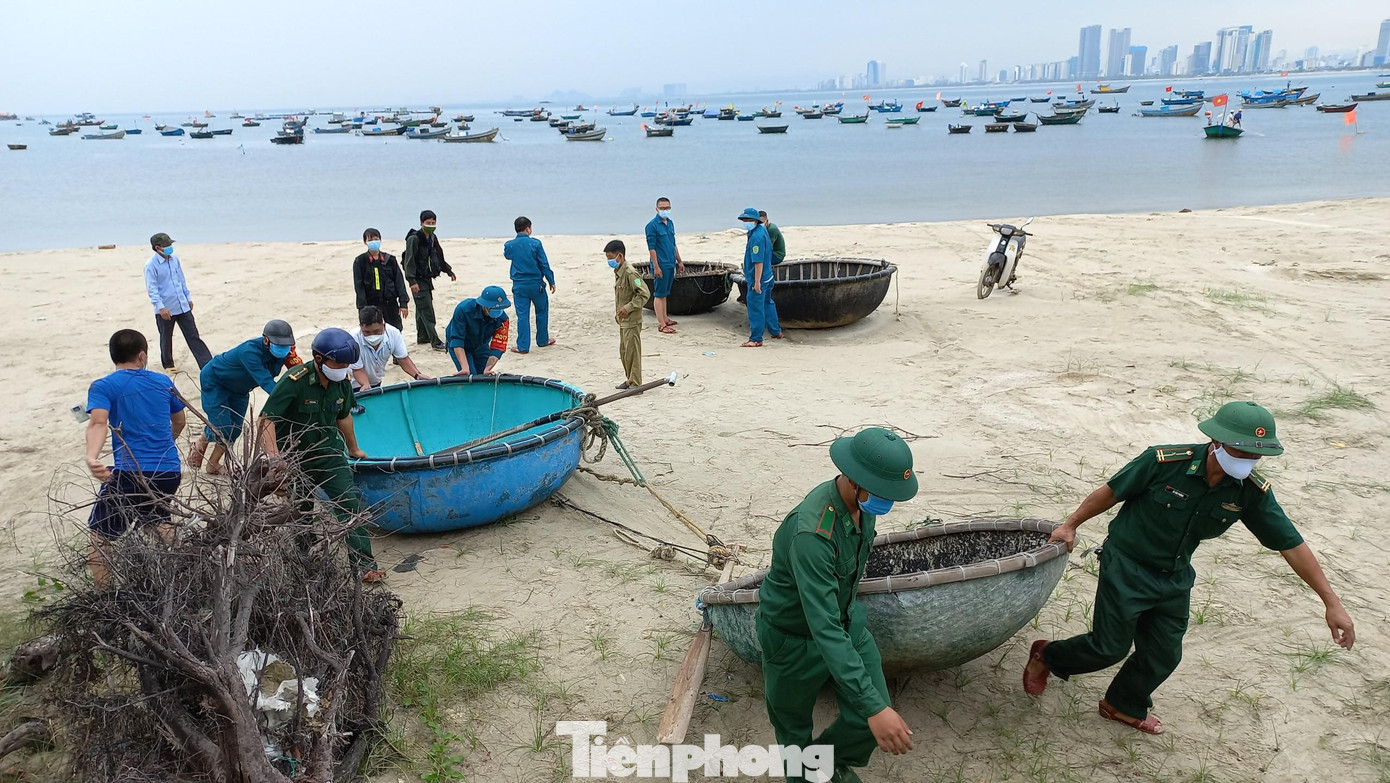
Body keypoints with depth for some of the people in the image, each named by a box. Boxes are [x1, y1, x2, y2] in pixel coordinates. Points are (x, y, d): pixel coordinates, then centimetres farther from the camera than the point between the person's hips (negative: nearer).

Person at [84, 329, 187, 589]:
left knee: (99, 536, 10)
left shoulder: (103, 387, 1)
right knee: (157, 520, 31)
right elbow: (179, 421, 28)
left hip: (131, 472, -4)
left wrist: (91, 458, -35)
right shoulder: (162, 382, 13)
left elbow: (98, 422, -19)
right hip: (170, 470, 5)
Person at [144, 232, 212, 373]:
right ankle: (168, 365, 29)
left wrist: (188, 298, 18)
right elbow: (151, 289, -15)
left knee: (193, 336, 3)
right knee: (166, 339, 12)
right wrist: (160, 307, -22)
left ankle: (208, 365, 0)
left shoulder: (175, 259, 6)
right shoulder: (151, 265, -12)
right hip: (165, 310, -5)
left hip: (183, 306, 5)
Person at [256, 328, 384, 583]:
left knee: (350, 502, -11)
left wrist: (353, 449, 28)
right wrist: (274, 459, -39)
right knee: (300, 514, 8)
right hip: (294, 458, -3)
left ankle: (364, 565, -10)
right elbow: (265, 421, -27)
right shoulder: (295, 382, -22)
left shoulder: (341, 382, -4)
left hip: (328, 453, 4)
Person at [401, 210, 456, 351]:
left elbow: (439, 258, 25)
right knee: (427, 311, -10)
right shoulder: (414, 239, -14)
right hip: (418, 280, -8)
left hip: (427, 278, 8)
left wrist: (449, 271, 29)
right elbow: (409, 261, -18)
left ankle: (422, 337, 26)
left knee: (422, 309, 17)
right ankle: (435, 342, -11)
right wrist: (412, 281, -24)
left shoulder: (433, 239, 11)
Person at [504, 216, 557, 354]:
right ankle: (543, 340, 28)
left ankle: (523, 346, 1)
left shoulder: (509, 245, -1)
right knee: (542, 311, 17)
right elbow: (544, 264, -8)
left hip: (519, 286, 2)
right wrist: (551, 281, 0)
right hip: (536, 284, -2)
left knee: (522, 315, 3)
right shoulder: (535, 243, -10)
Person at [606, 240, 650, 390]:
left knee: (632, 351, -4)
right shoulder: (617, 272, 10)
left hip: (632, 321, -10)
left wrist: (628, 308, -24)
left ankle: (635, 384, 3)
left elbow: (645, 294, -23)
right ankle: (630, 379, 27)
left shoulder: (630, 273, -20)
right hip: (623, 320, 10)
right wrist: (619, 313, 16)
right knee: (623, 351, 16)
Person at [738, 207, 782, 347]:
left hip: (758, 279, -11)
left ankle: (756, 339, 0)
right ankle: (776, 331, 36)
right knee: (767, 304, 23)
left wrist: (757, 282, -26)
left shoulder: (756, 236, -22)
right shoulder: (762, 230, 10)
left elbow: (758, 261, -26)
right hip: (768, 277, 11)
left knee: (755, 307, -5)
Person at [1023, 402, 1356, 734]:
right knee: (1109, 648, 3)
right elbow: (1110, 492, -14)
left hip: (1174, 578, 5)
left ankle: (1125, 706, 40)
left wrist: (1332, 602, -7)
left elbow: (1291, 544, -8)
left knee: (1163, 655, 13)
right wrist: (1070, 526, -4)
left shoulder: (1253, 492, -14)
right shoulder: (1164, 462, -27)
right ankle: (1047, 655, 31)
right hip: (1126, 566, -5)